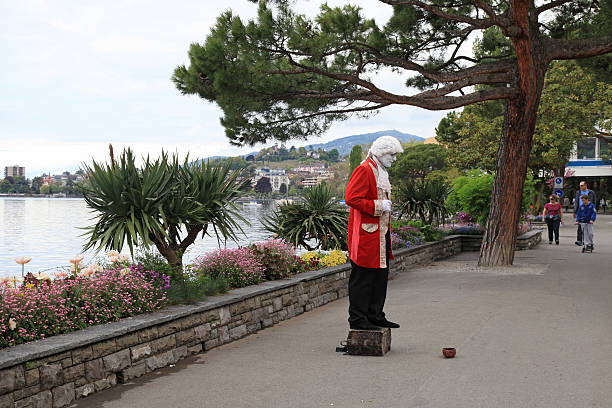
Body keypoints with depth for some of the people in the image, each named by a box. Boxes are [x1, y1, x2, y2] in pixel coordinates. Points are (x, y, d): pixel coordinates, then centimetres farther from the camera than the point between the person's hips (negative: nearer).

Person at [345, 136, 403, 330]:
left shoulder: (381, 172, 20)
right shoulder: (364, 170, -13)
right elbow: (351, 198, -22)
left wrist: (387, 206, 15)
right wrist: (378, 206, -19)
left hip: (380, 233, 10)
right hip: (366, 235, -10)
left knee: (380, 276, 13)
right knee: (362, 277, -5)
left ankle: (375, 316, 22)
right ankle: (357, 319, 2)